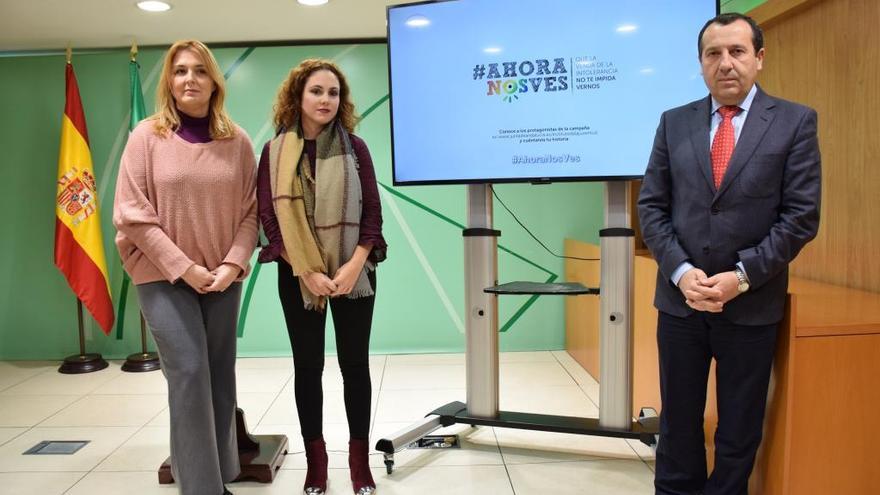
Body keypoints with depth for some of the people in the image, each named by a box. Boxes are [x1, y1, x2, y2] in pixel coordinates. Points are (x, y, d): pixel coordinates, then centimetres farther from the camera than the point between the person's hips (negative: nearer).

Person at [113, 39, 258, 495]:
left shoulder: (237, 141, 2)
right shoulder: (147, 136, -4)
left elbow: (251, 210, 3)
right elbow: (131, 214, -7)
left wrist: (234, 263, -11)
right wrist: (184, 267, -13)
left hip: (222, 278, 3)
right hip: (164, 275, -2)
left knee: (220, 378, 8)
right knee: (189, 373, -8)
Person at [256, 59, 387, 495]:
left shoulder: (354, 147, 1)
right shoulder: (274, 152, 1)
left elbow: (372, 212, -1)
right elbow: (268, 218, -4)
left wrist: (353, 266, -14)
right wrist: (306, 272, -13)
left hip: (353, 273, 0)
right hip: (297, 276, 0)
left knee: (355, 364, 6)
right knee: (307, 365, 7)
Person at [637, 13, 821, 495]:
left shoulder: (795, 121, -1)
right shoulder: (674, 122, 5)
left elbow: (801, 216, -6)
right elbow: (652, 206, 2)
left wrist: (741, 277, -14)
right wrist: (681, 271, -11)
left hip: (751, 304, -1)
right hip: (680, 298, 2)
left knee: (739, 429, 13)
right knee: (678, 420, 14)